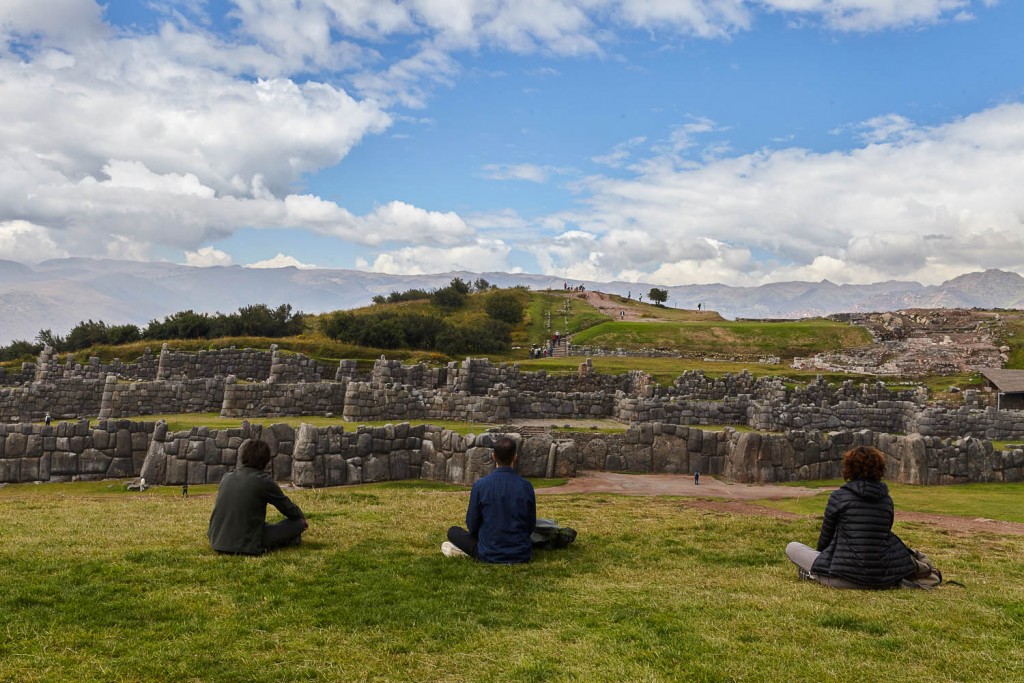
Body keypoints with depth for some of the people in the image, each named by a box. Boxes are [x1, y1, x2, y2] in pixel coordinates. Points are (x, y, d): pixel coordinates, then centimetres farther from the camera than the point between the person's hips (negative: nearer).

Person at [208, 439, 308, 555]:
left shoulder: (227, 477, 7)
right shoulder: (264, 481, -11)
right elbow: (288, 507, 2)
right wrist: (303, 519, 24)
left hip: (217, 543, 7)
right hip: (247, 546, -7)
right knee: (297, 523, 3)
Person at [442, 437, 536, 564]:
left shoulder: (480, 485, -14)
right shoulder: (526, 486, -9)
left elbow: (472, 525, -4)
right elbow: (531, 526, 2)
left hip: (490, 555, -3)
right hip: (522, 555, 3)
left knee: (453, 531, 17)